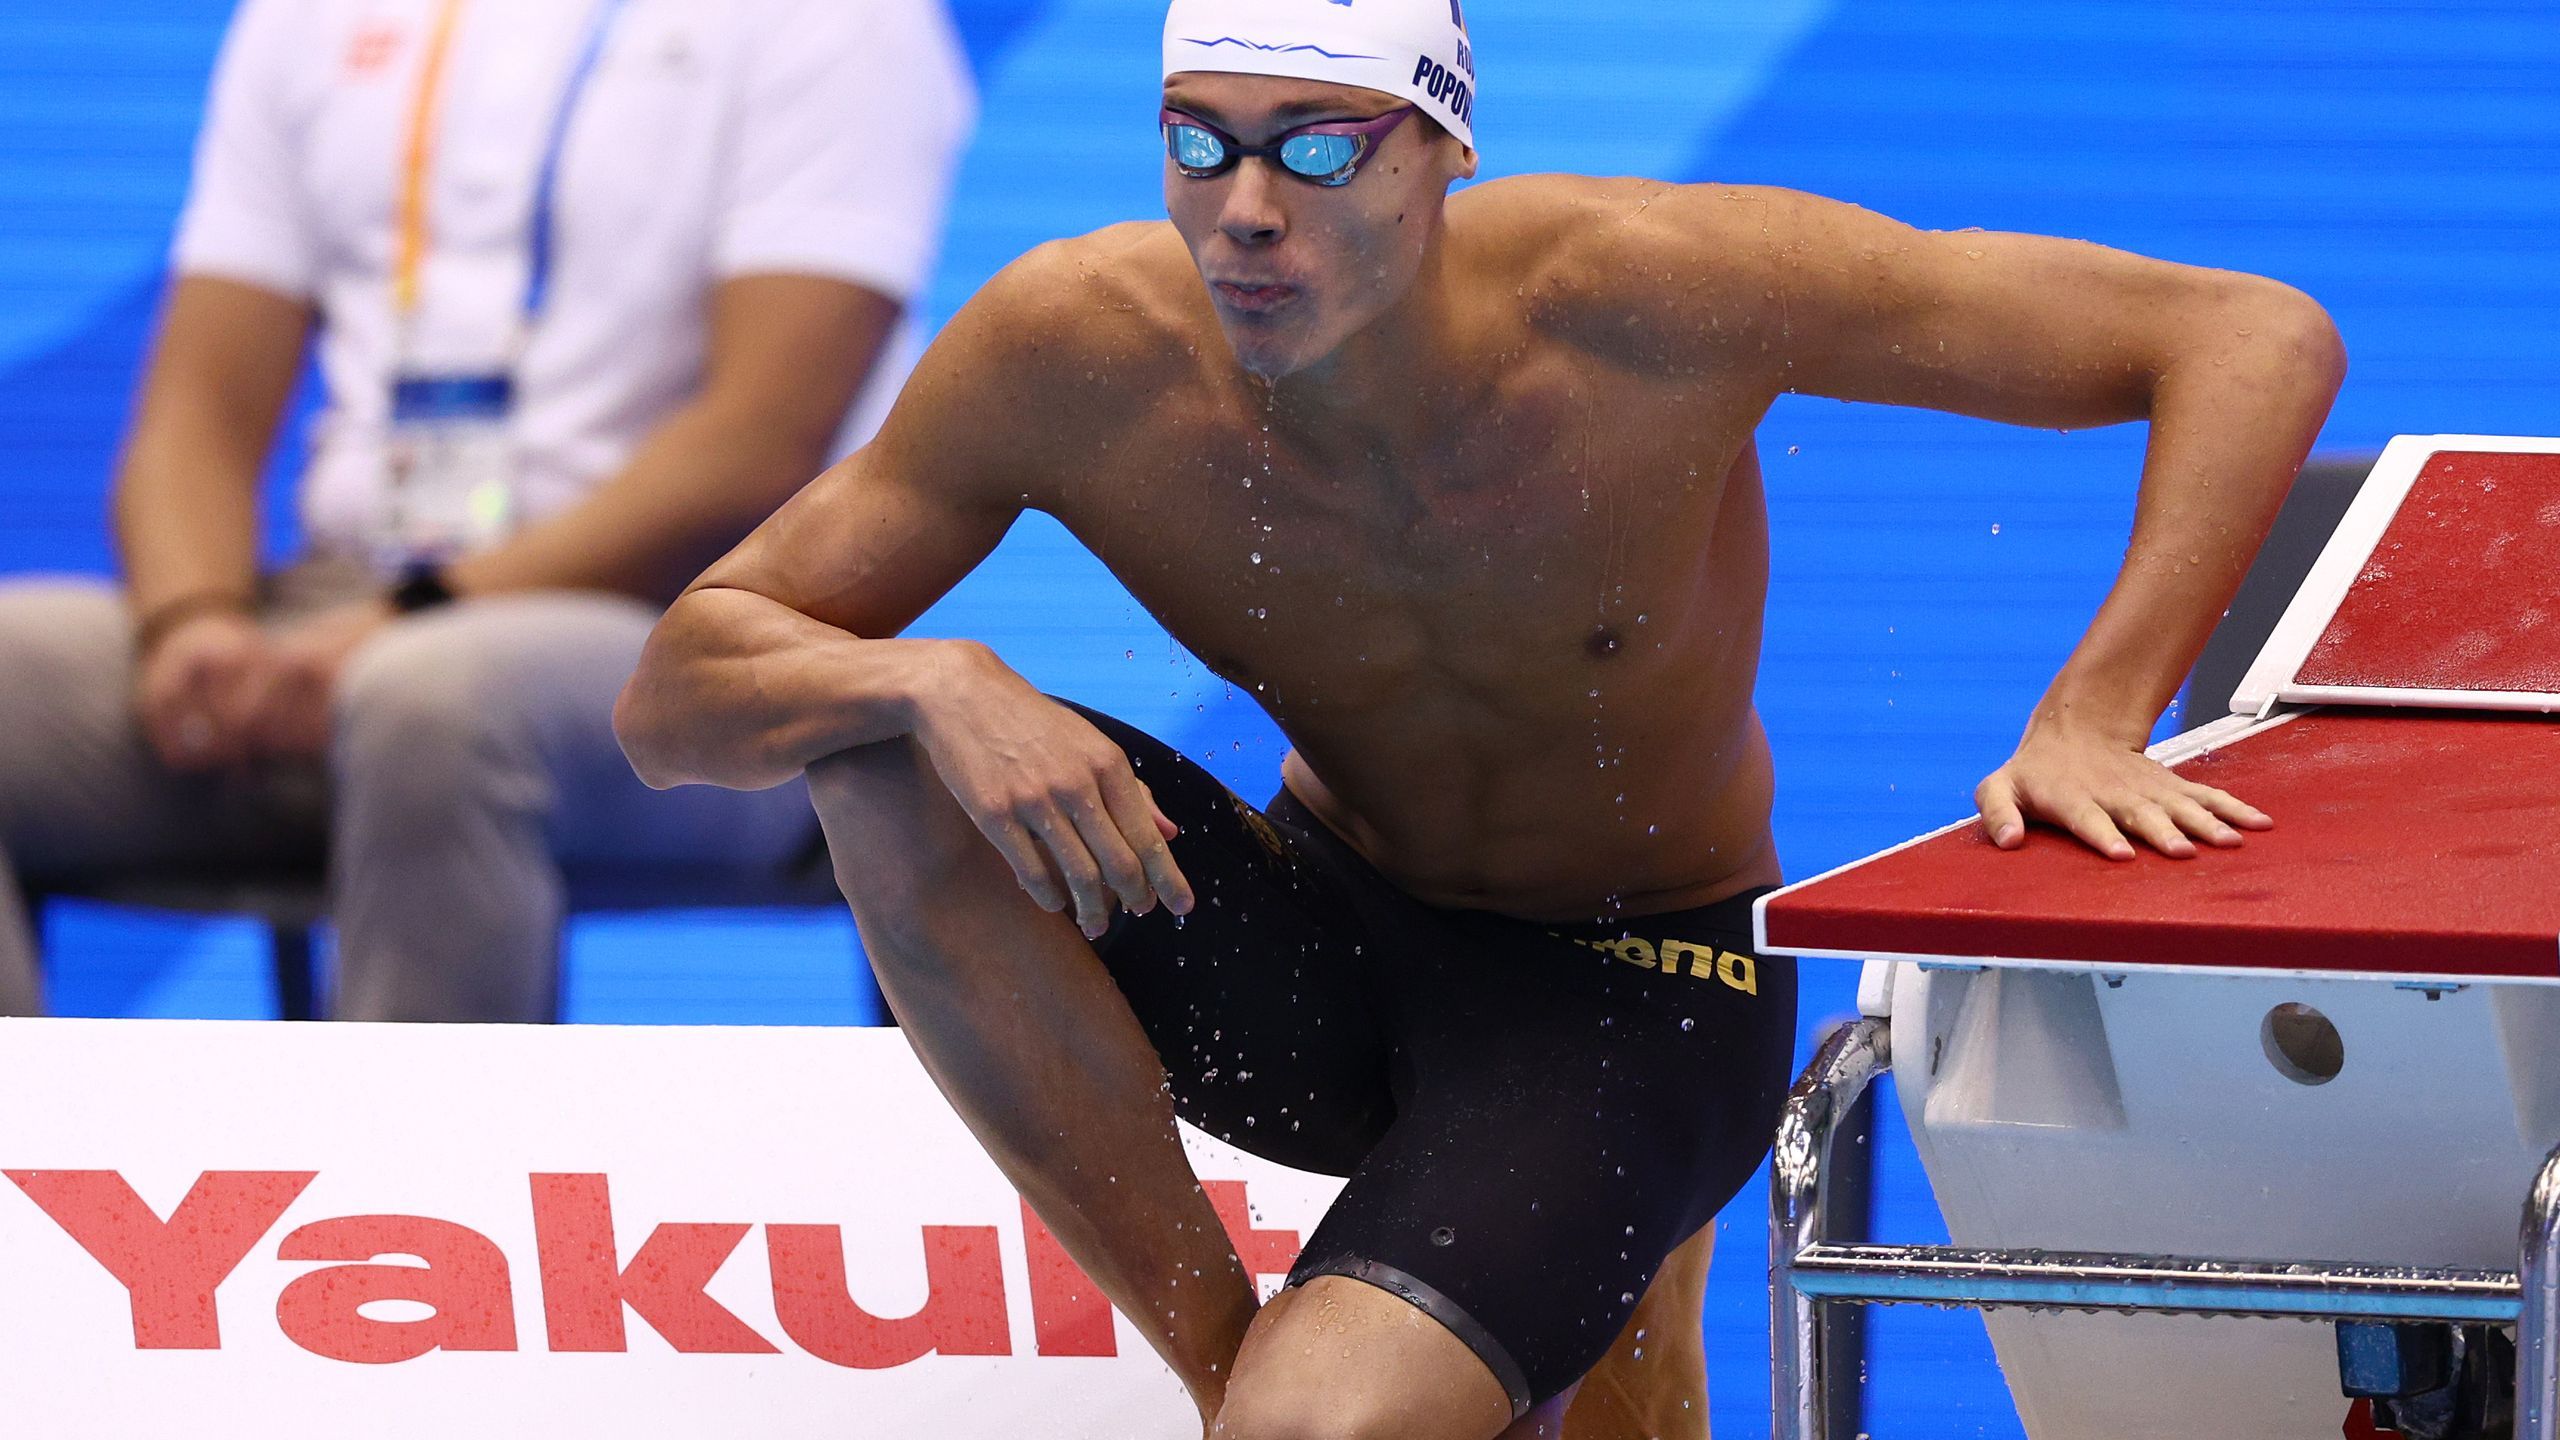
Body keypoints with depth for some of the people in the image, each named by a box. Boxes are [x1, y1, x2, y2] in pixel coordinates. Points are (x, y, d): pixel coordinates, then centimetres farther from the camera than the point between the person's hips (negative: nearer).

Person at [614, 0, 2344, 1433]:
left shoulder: (1646, 297, -27)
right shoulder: (1072, 355, -19)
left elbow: (2253, 337, -23)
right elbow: (675, 697, -12)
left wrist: (2092, 719, -34)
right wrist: (927, 685, -34)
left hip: (1630, 992, -4)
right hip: (1329, 946, 4)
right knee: (885, 763, -23)